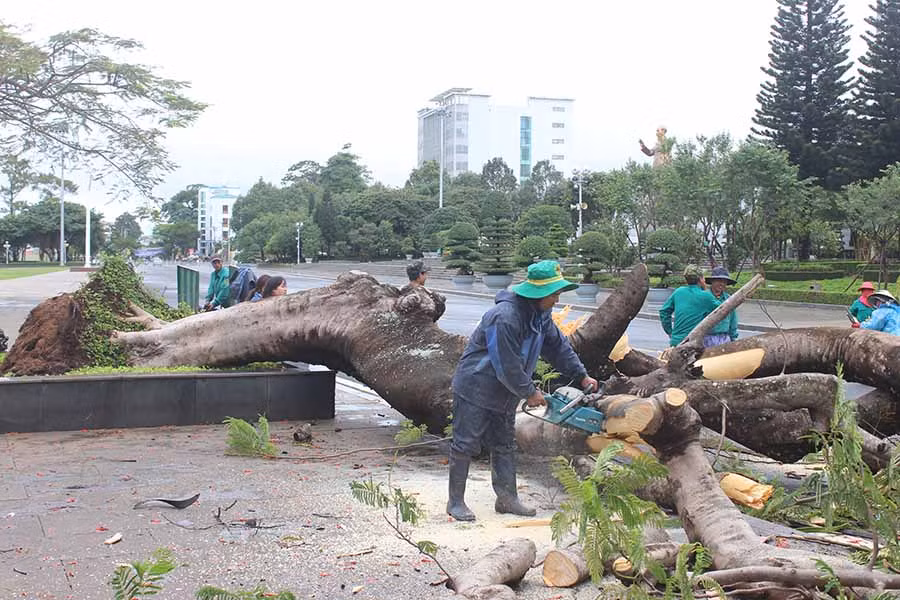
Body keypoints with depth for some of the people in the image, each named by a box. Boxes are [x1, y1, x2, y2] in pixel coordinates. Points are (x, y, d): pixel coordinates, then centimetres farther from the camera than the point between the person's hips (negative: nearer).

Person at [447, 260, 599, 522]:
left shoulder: (540, 314, 0)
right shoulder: (505, 317, -31)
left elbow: (558, 346, 13)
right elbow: (508, 367, -27)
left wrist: (581, 376, 12)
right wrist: (530, 393, -14)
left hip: (504, 393, 9)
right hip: (476, 388, -9)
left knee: (505, 445, 14)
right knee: (465, 445, 0)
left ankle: (507, 498, 23)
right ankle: (455, 502, 9)